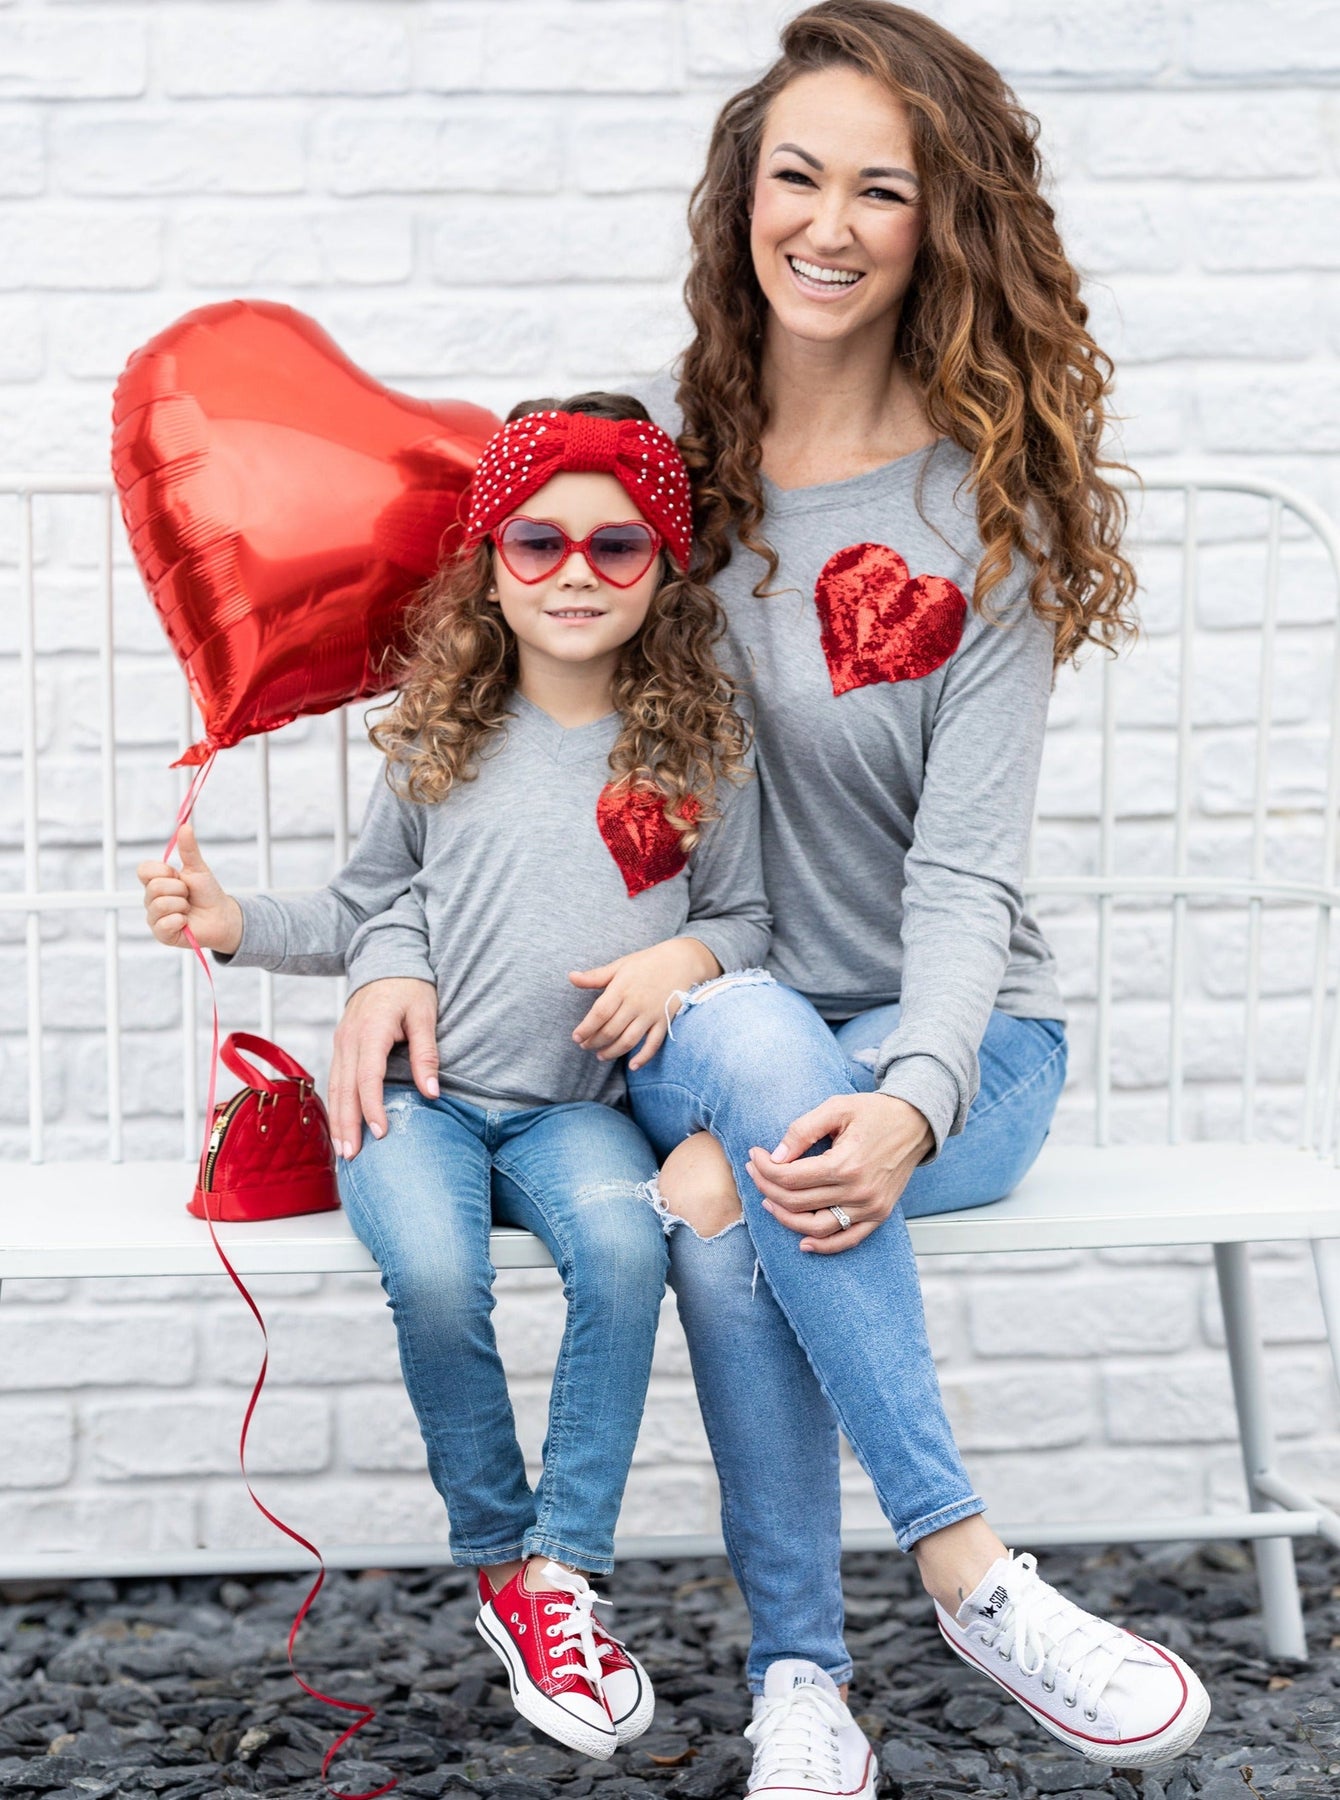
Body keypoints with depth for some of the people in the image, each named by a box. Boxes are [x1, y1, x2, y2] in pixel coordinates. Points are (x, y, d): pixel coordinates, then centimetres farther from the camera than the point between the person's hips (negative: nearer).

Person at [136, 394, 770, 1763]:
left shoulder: (697, 751, 6)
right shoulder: (443, 741, 8)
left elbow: (746, 915, 14)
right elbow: (370, 911, 18)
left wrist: (687, 955, -8)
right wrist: (237, 923, 4)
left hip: (577, 1106, 0)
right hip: (420, 1093, 0)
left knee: (625, 1243, -33)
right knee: (434, 1273, -31)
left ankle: (561, 1575, -19)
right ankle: (500, 1566, -8)